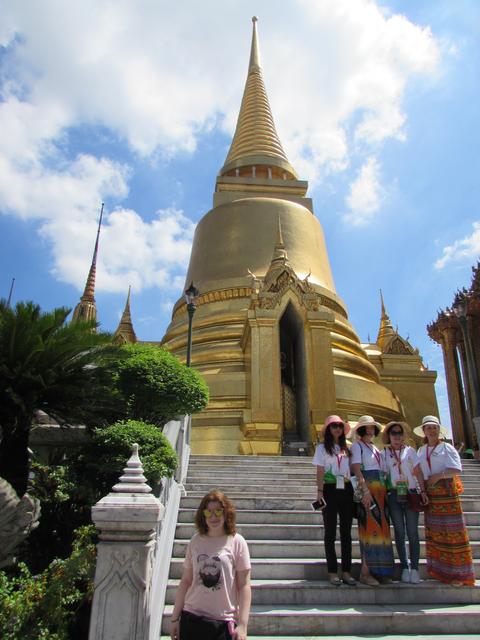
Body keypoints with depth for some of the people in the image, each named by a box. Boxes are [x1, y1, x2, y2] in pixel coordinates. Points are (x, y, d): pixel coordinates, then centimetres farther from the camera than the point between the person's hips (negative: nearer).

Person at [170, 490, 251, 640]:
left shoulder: (236, 542, -8)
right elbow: (186, 581, 5)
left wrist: (242, 625, -11)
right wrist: (175, 618, 6)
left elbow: (244, 585, -8)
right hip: (191, 617, 3)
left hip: (223, 622, -2)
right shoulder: (195, 541, 0)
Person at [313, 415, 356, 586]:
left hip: (346, 490, 4)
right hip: (330, 490, -4)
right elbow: (320, 471, -4)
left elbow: (352, 470, 10)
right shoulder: (322, 448, 2)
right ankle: (332, 572, 8)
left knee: (346, 532, 7)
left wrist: (356, 490, 3)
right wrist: (319, 491, -12)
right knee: (330, 532, 2)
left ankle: (346, 572, 14)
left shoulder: (347, 448, 13)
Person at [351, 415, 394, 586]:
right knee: (369, 527, -9)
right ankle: (365, 572, -5)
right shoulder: (357, 445, -1)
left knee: (381, 528, 5)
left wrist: (385, 491, 10)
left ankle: (378, 571, 11)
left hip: (380, 490, 7)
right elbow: (356, 469, -12)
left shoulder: (375, 448, 21)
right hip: (367, 489, -7)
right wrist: (365, 490, -21)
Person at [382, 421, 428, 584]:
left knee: (412, 532, -2)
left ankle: (414, 568, 4)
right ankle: (404, 567, 12)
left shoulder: (410, 451, 8)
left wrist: (423, 491, -3)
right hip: (394, 495, 0)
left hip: (411, 494, 0)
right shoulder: (384, 453, 7)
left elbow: (418, 472, 5)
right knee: (399, 532, 4)